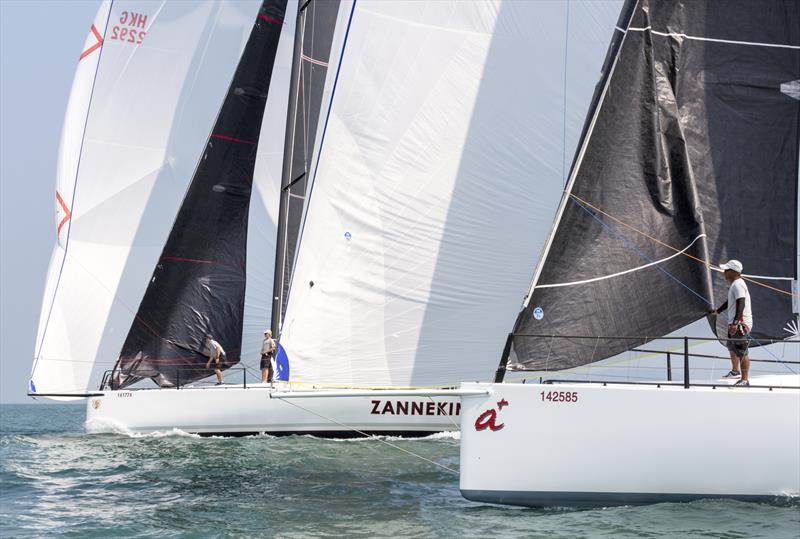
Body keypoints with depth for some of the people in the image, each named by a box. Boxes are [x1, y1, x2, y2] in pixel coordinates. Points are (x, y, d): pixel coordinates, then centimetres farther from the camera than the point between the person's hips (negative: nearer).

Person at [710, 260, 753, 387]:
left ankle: (744, 380, -11)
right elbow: (730, 301, 32)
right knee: (732, 347, 27)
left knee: (742, 352, -12)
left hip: (741, 324, -11)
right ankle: (735, 371, 45)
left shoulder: (738, 284, -17)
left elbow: (741, 304, -26)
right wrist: (718, 310, 46)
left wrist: (735, 323, -32)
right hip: (734, 323, 11)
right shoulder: (734, 284, 16)